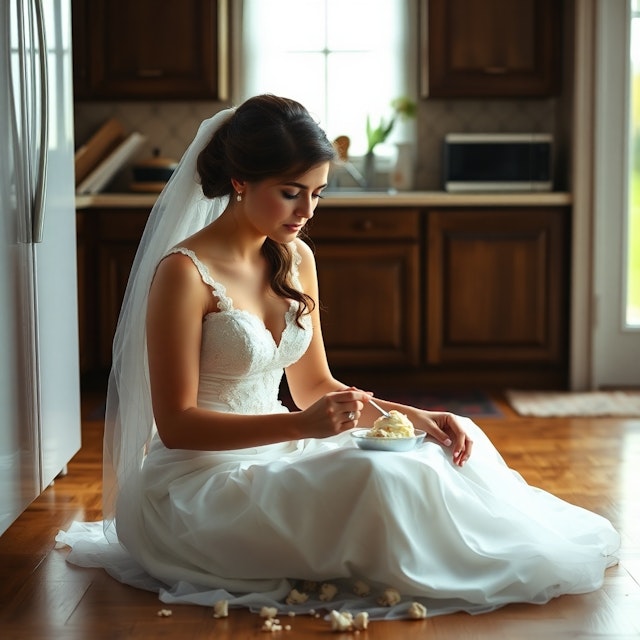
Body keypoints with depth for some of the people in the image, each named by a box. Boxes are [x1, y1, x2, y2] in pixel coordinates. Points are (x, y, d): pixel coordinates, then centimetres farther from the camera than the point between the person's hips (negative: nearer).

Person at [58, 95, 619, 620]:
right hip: (198, 481, -8)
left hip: (272, 458, 8)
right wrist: (301, 425, -28)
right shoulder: (184, 272, -16)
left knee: (448, 448, -6)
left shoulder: (295, 259, 6)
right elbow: (176, 423, -17)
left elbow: (314, 386, 12)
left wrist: (414, 417, -3)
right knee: (375, 484, -26)